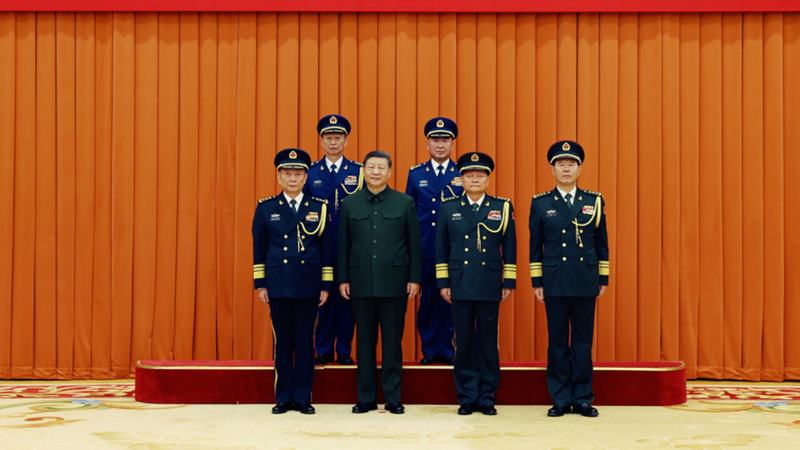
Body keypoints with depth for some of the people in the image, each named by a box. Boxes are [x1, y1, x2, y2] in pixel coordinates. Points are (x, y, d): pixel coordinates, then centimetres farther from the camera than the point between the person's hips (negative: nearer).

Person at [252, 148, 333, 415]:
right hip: (278, 285, 0)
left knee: (305, 341, 3)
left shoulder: (319, 208, 5)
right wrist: (260, 285, 2)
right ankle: (283, 398, 12)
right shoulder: (266, 208, 5)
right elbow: (259, 249, 7)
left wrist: (326, 286, 1)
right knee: (282, 342, 4)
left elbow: (326, 249, 6)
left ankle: (303, 397, 11)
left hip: (308, 286, 0)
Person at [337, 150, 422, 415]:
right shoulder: (350, 204, 8)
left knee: (393, 341, 3)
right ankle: (366, 398, 13)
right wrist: (343, 279, 3)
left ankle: (393, 398, 11)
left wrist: (414, 279, -2)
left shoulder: (405, 203, 4)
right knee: (365, 341, 6)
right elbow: (343, 245, 9)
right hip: (361, 283, 1)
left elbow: (414, 244, 3)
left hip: (394, 283, -1)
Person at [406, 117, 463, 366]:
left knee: (450, 302, 3)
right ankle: (429, 351, 16)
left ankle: (446, 350, 14)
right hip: (424, 250, 1)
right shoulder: (416, 174, 8)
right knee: (427, 301, 5)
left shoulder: (464, 174, 5)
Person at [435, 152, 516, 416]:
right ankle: (467, 398, 12)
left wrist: (509, 283, 2)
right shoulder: (449, 208, 8)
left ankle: (487, 398, 12)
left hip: (490, 287, 0)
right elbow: (441, 250, 8)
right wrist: (443, 283, 3)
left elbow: (509, 249, 6)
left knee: (488, 343, 3)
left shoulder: (503, 207, 6)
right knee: (464, 343, 3)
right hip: (460, 286, 1)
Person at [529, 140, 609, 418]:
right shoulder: (540, 204, 4)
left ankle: (582, 399, 12)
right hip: (554, 282, -1)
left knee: (583, 342, 4)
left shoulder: (594, 201, 7)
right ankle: (560, 400, 11)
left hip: (586, 282, 1)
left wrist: (603, 279, 6)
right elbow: (535, 246, 6)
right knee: (557, 342, 3)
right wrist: (537, 282, 2)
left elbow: (602, 243, 9)